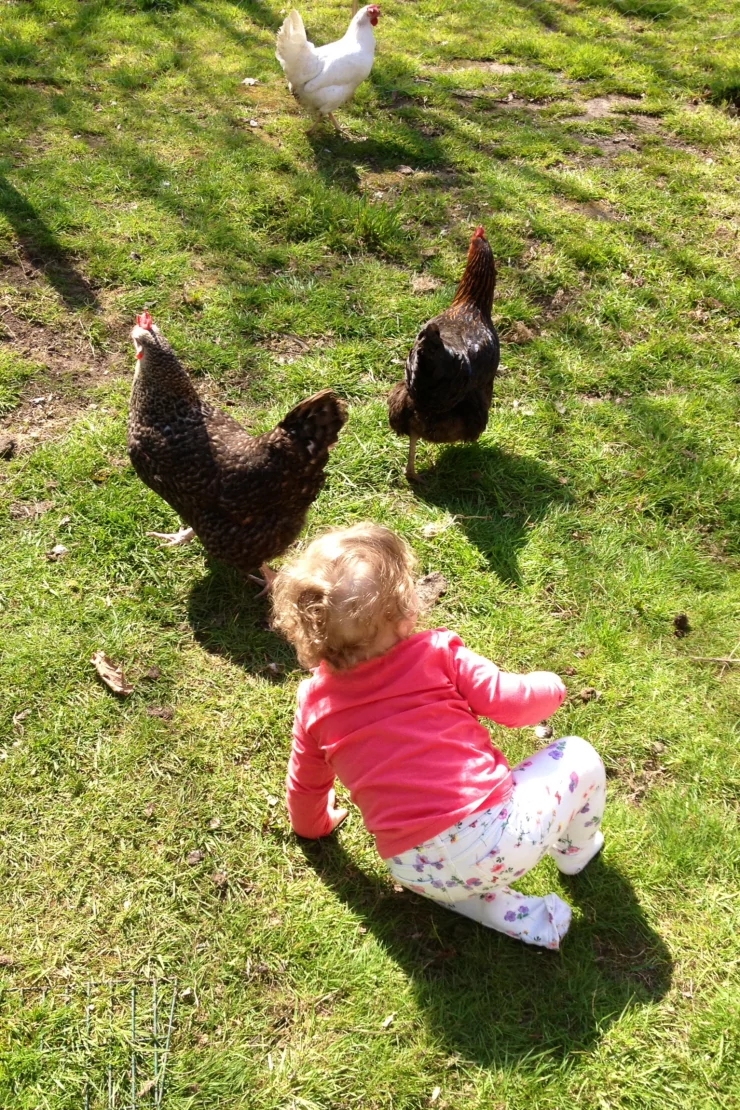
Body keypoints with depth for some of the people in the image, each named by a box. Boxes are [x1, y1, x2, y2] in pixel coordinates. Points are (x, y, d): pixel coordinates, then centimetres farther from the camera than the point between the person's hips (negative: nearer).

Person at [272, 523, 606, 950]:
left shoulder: (315, 704, 4)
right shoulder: (437, 653, -6)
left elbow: (306, 786, 17)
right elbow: (509, 702, -3)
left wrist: (314, 824, 40)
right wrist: (551, 687, 20)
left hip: (423, 876, 3)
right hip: (499, 831, -2)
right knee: (578, 755, 19)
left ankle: (519, 917, 20)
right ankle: (576, 851, 42)